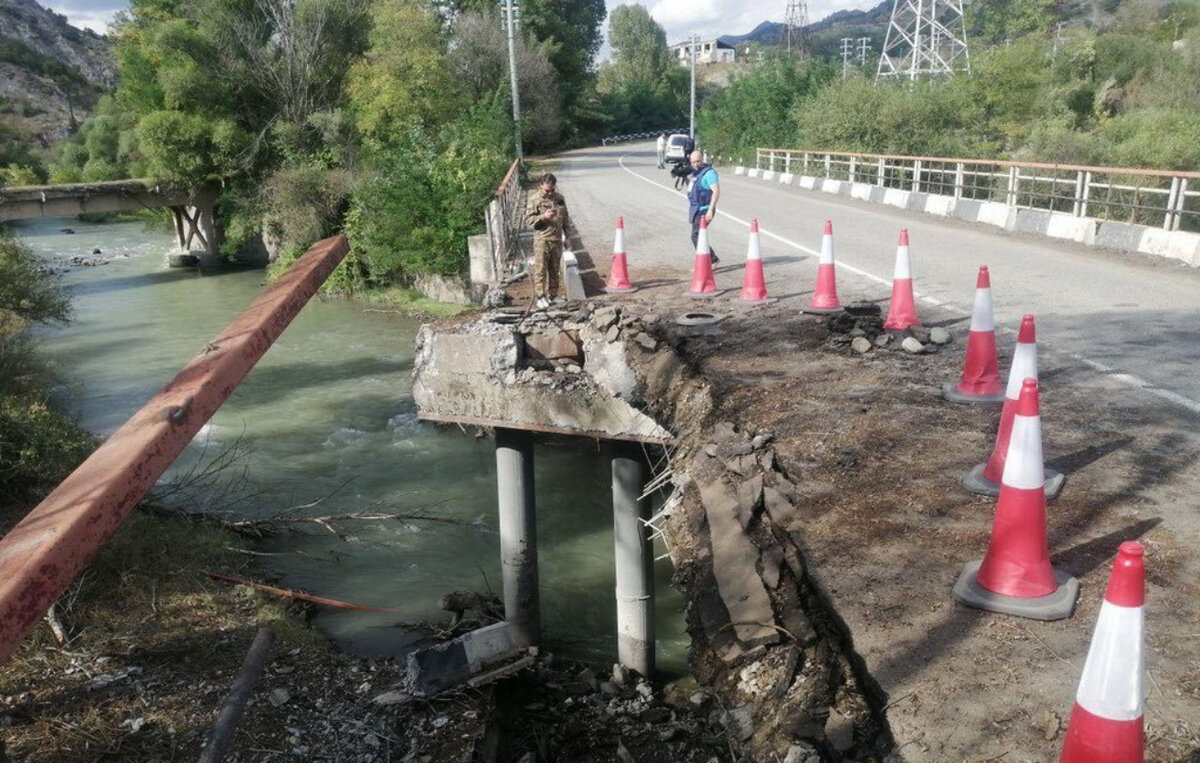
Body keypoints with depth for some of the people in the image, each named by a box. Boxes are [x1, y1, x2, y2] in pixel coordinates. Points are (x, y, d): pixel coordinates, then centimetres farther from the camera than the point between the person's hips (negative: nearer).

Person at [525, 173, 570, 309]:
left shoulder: (560, 198, 10)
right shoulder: (534, 199, -5)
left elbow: (565, 219, 18)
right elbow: (529, 219, -7)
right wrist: (543, 217, -21)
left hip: (557, 239, 5)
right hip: (542, 240, -5)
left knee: (555, 270, 10)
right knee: (540, 269, -5)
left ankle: (553, 296, 20)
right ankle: (540, 298, -3)